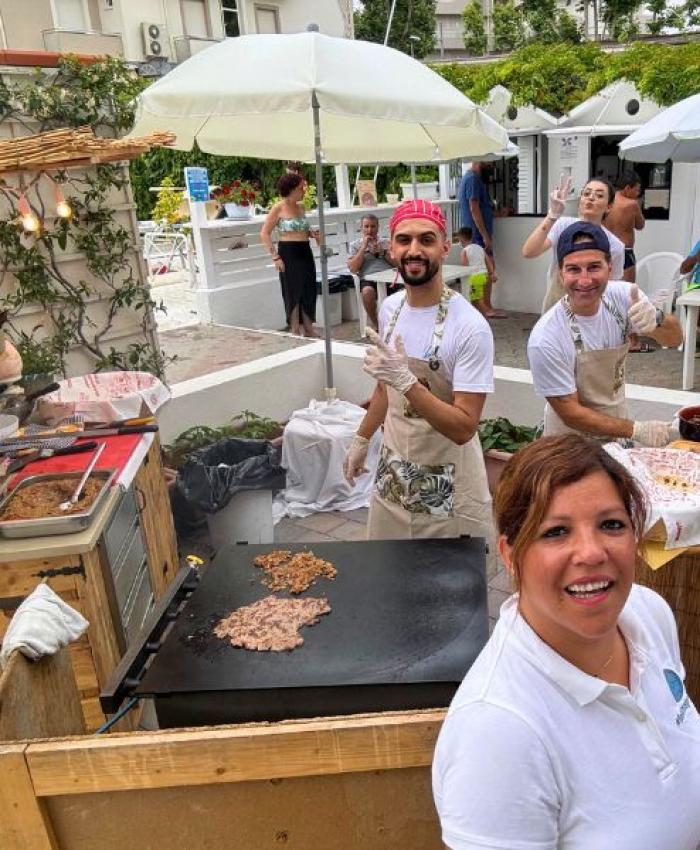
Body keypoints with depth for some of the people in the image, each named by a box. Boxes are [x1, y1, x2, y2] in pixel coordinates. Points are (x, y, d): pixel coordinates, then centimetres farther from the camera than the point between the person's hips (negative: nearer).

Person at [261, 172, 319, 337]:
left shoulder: (301, 206, 10)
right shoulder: (278, 208, -9)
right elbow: (264, 234, -10)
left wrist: (312, 233, 3)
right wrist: (275, 256, -15)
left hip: (305, 251, 6)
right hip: (288, 253, -6)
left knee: (309, 291, 9)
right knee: (293, 292, 2)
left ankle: (308, 329, 22)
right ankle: (295, 332, 13)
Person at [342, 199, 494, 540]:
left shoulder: (470, 327, -22)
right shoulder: (390, 308, -1)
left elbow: (464, 428, -26)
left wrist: (405, 380, -36)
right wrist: (361, 439, 21)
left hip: (448, 487, -6)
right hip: (392, 474, 6)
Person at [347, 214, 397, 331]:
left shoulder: (386, 242, 23)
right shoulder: (354, 245, 18)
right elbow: (353, 268, 3)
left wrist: (381, 251, 1)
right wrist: (364, 247, 2)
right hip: (368, 279, -1)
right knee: (368, 291, -37)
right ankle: (375, 325, -18)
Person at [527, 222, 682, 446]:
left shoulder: (622, 295, -14)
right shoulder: (545, 340, -29)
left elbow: (675, 339, -10)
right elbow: (570, 414, -22)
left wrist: (656, 320, -31)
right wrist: (636, 430, -25)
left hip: (617, 424, 5)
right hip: (572, 441, -5)